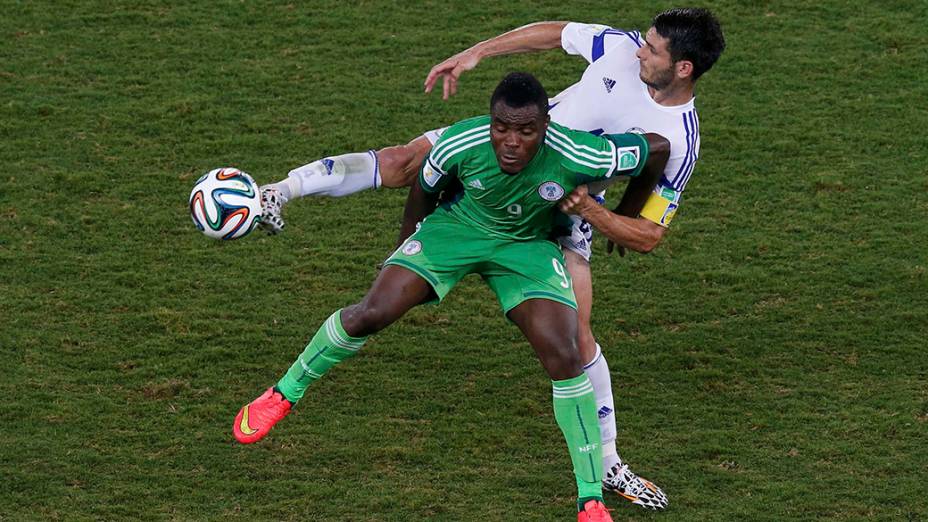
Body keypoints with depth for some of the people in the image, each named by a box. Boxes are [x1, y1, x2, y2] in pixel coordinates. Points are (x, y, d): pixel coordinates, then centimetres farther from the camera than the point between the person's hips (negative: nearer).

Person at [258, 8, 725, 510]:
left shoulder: (679, 143, -22)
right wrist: (475, 53, 3)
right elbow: (553, 32, 6)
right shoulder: (623, 47, -14)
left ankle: (608, 464, 7)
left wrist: (589, 211, -32)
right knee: (403, 160, -21)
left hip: (567, 210, -3)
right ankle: (278, 193, -20)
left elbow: (648, 237, -17)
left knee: (576, 336, -9)